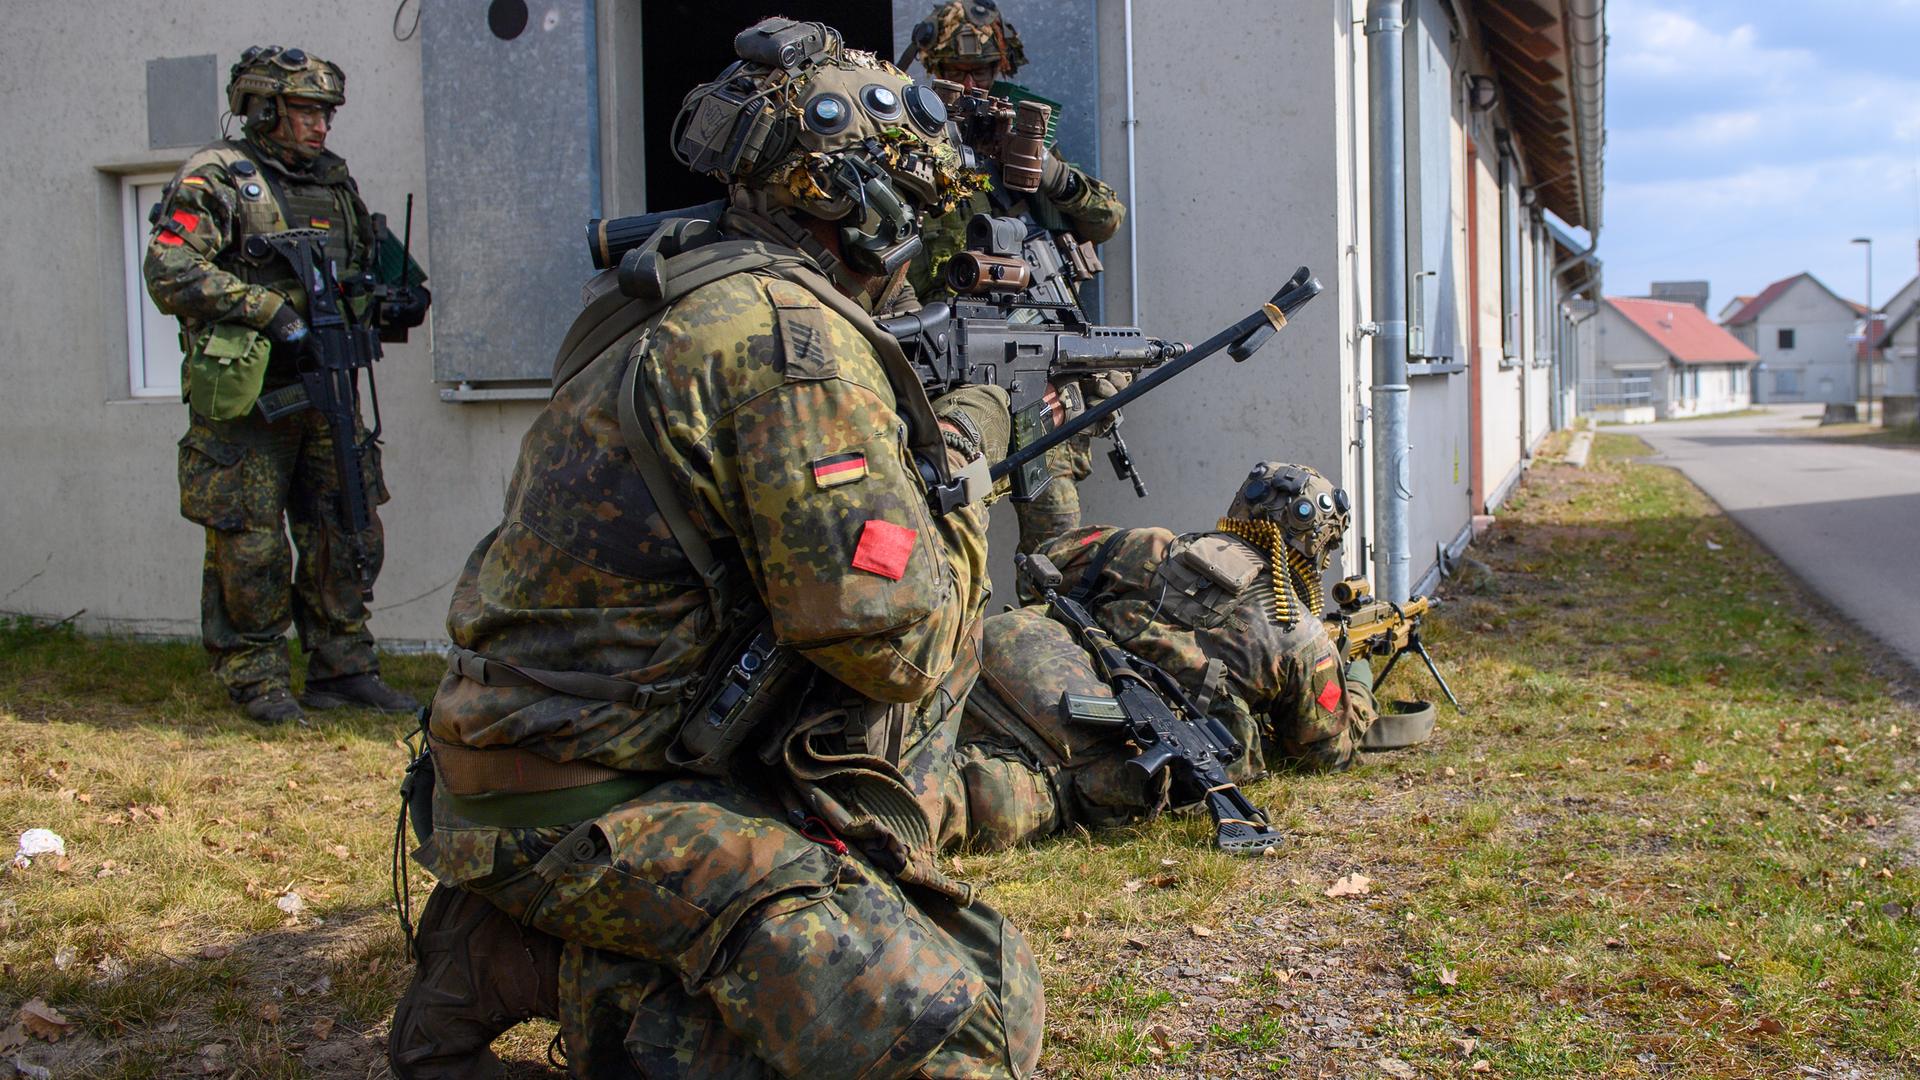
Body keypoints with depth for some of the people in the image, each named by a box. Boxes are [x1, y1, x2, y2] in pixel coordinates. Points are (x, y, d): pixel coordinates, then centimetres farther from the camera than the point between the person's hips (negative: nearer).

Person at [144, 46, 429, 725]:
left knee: (350, 535, 8)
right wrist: (272, 311, -19)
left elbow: (376, 260, 26)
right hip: (245, 395, -6)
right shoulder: (216, 178, -5)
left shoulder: (335, 182, 16)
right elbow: (171, 272, -15)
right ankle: (257, 681, 11)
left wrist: (399, 299, 3)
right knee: (249, 542, 0)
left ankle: (343, 670, 19)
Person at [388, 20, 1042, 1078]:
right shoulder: (786, 327, -18)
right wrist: (961, 458, -4)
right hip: (591, 807, -10)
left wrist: (912, 441, 21)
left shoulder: (673, 301, 11)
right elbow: (891, 639, -20)